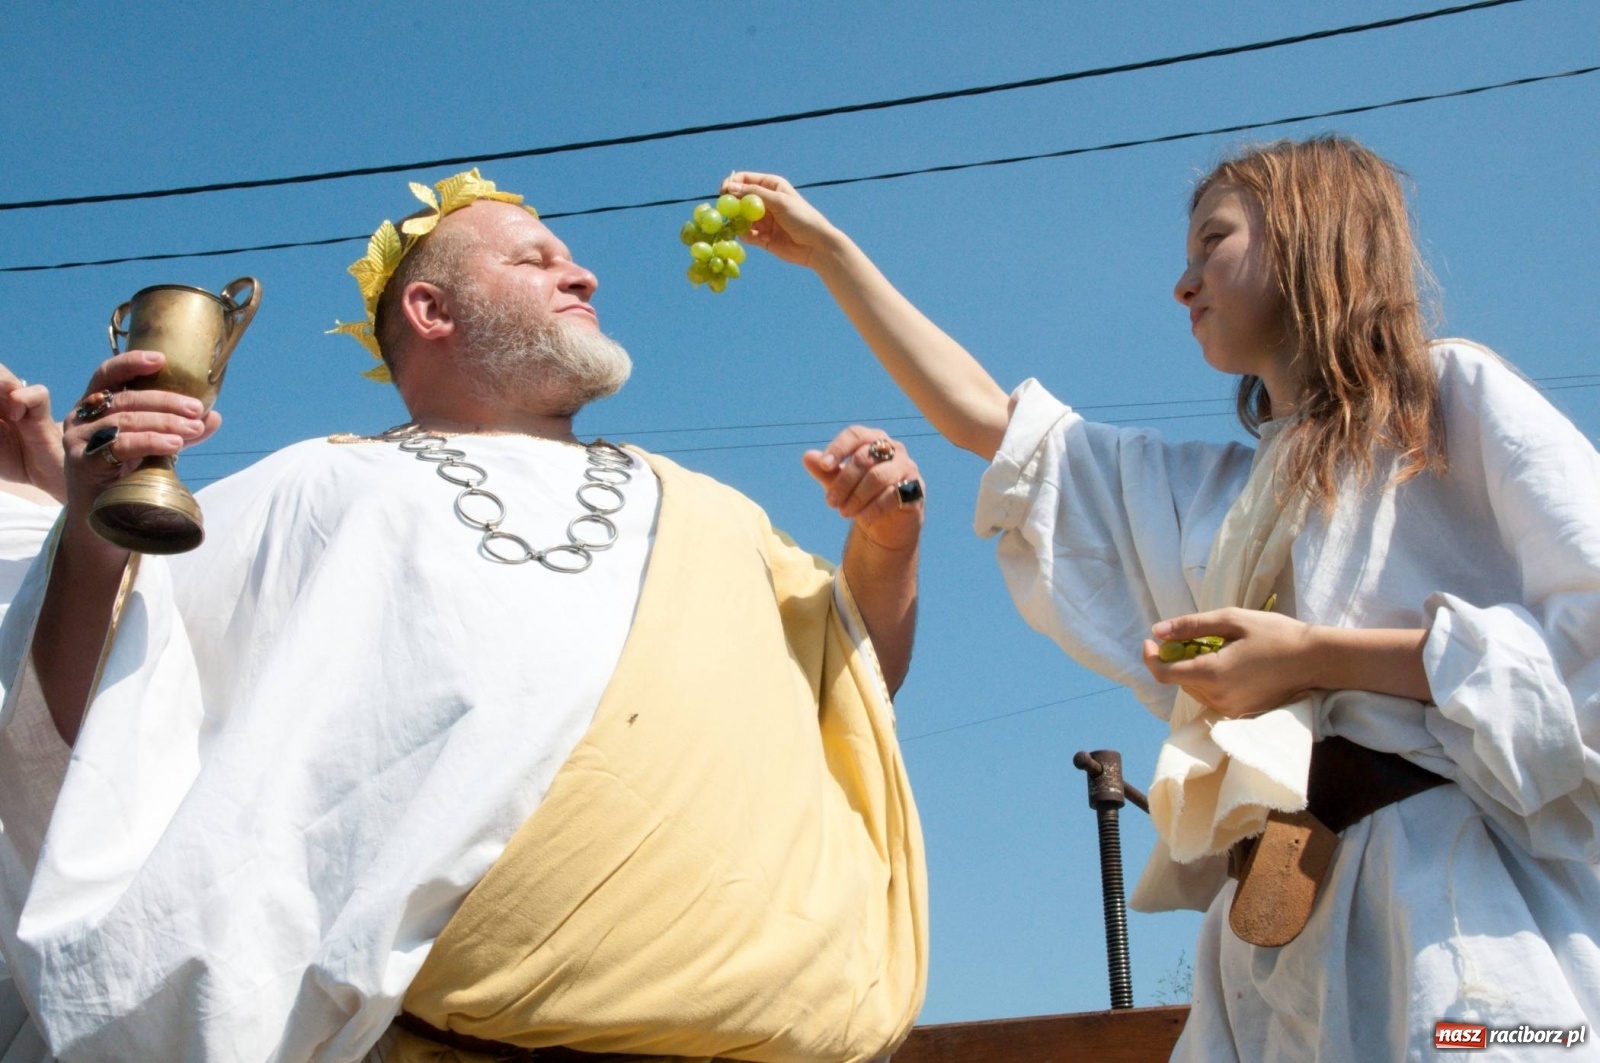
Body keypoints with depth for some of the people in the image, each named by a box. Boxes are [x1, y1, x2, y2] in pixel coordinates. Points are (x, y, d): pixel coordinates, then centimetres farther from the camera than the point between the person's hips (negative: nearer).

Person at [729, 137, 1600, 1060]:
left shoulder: (1452, 394, 7)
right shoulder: (1214, 495, 25)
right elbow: (986, 418, 28)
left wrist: (1318, 656, -9)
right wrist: (826, 249, 30)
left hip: (1464, 909, -5)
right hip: (1285, 935, 5)